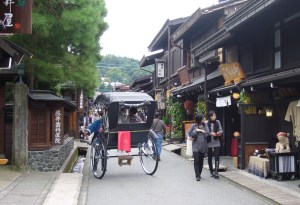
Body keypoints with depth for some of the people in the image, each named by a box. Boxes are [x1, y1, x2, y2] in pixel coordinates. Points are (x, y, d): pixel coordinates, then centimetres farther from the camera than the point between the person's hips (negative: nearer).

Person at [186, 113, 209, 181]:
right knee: (196, 161, -10)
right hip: (196, 145, -2)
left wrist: (201, 130, -10)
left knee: (201, 161, 7)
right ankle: (197, 176, -9)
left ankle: (199, 174, 23)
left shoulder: (205, 125, 7)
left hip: (203, 145, 3)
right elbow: (188, 132, 4)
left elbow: (208, 133, -2)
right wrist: (188, 137, -15)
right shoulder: (193, 126, 1)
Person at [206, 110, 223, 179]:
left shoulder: (218, 122, 1)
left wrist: (220, 132, -15)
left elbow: (221, 130, 7)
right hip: (209, 143, 0)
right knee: (209, 157, 10)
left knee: (217, 157, -9)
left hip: (216, 142, 0)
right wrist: (211, 133, -19)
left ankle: (216, 172, -8)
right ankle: (211, 172, 24)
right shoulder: (207, 123, -6)